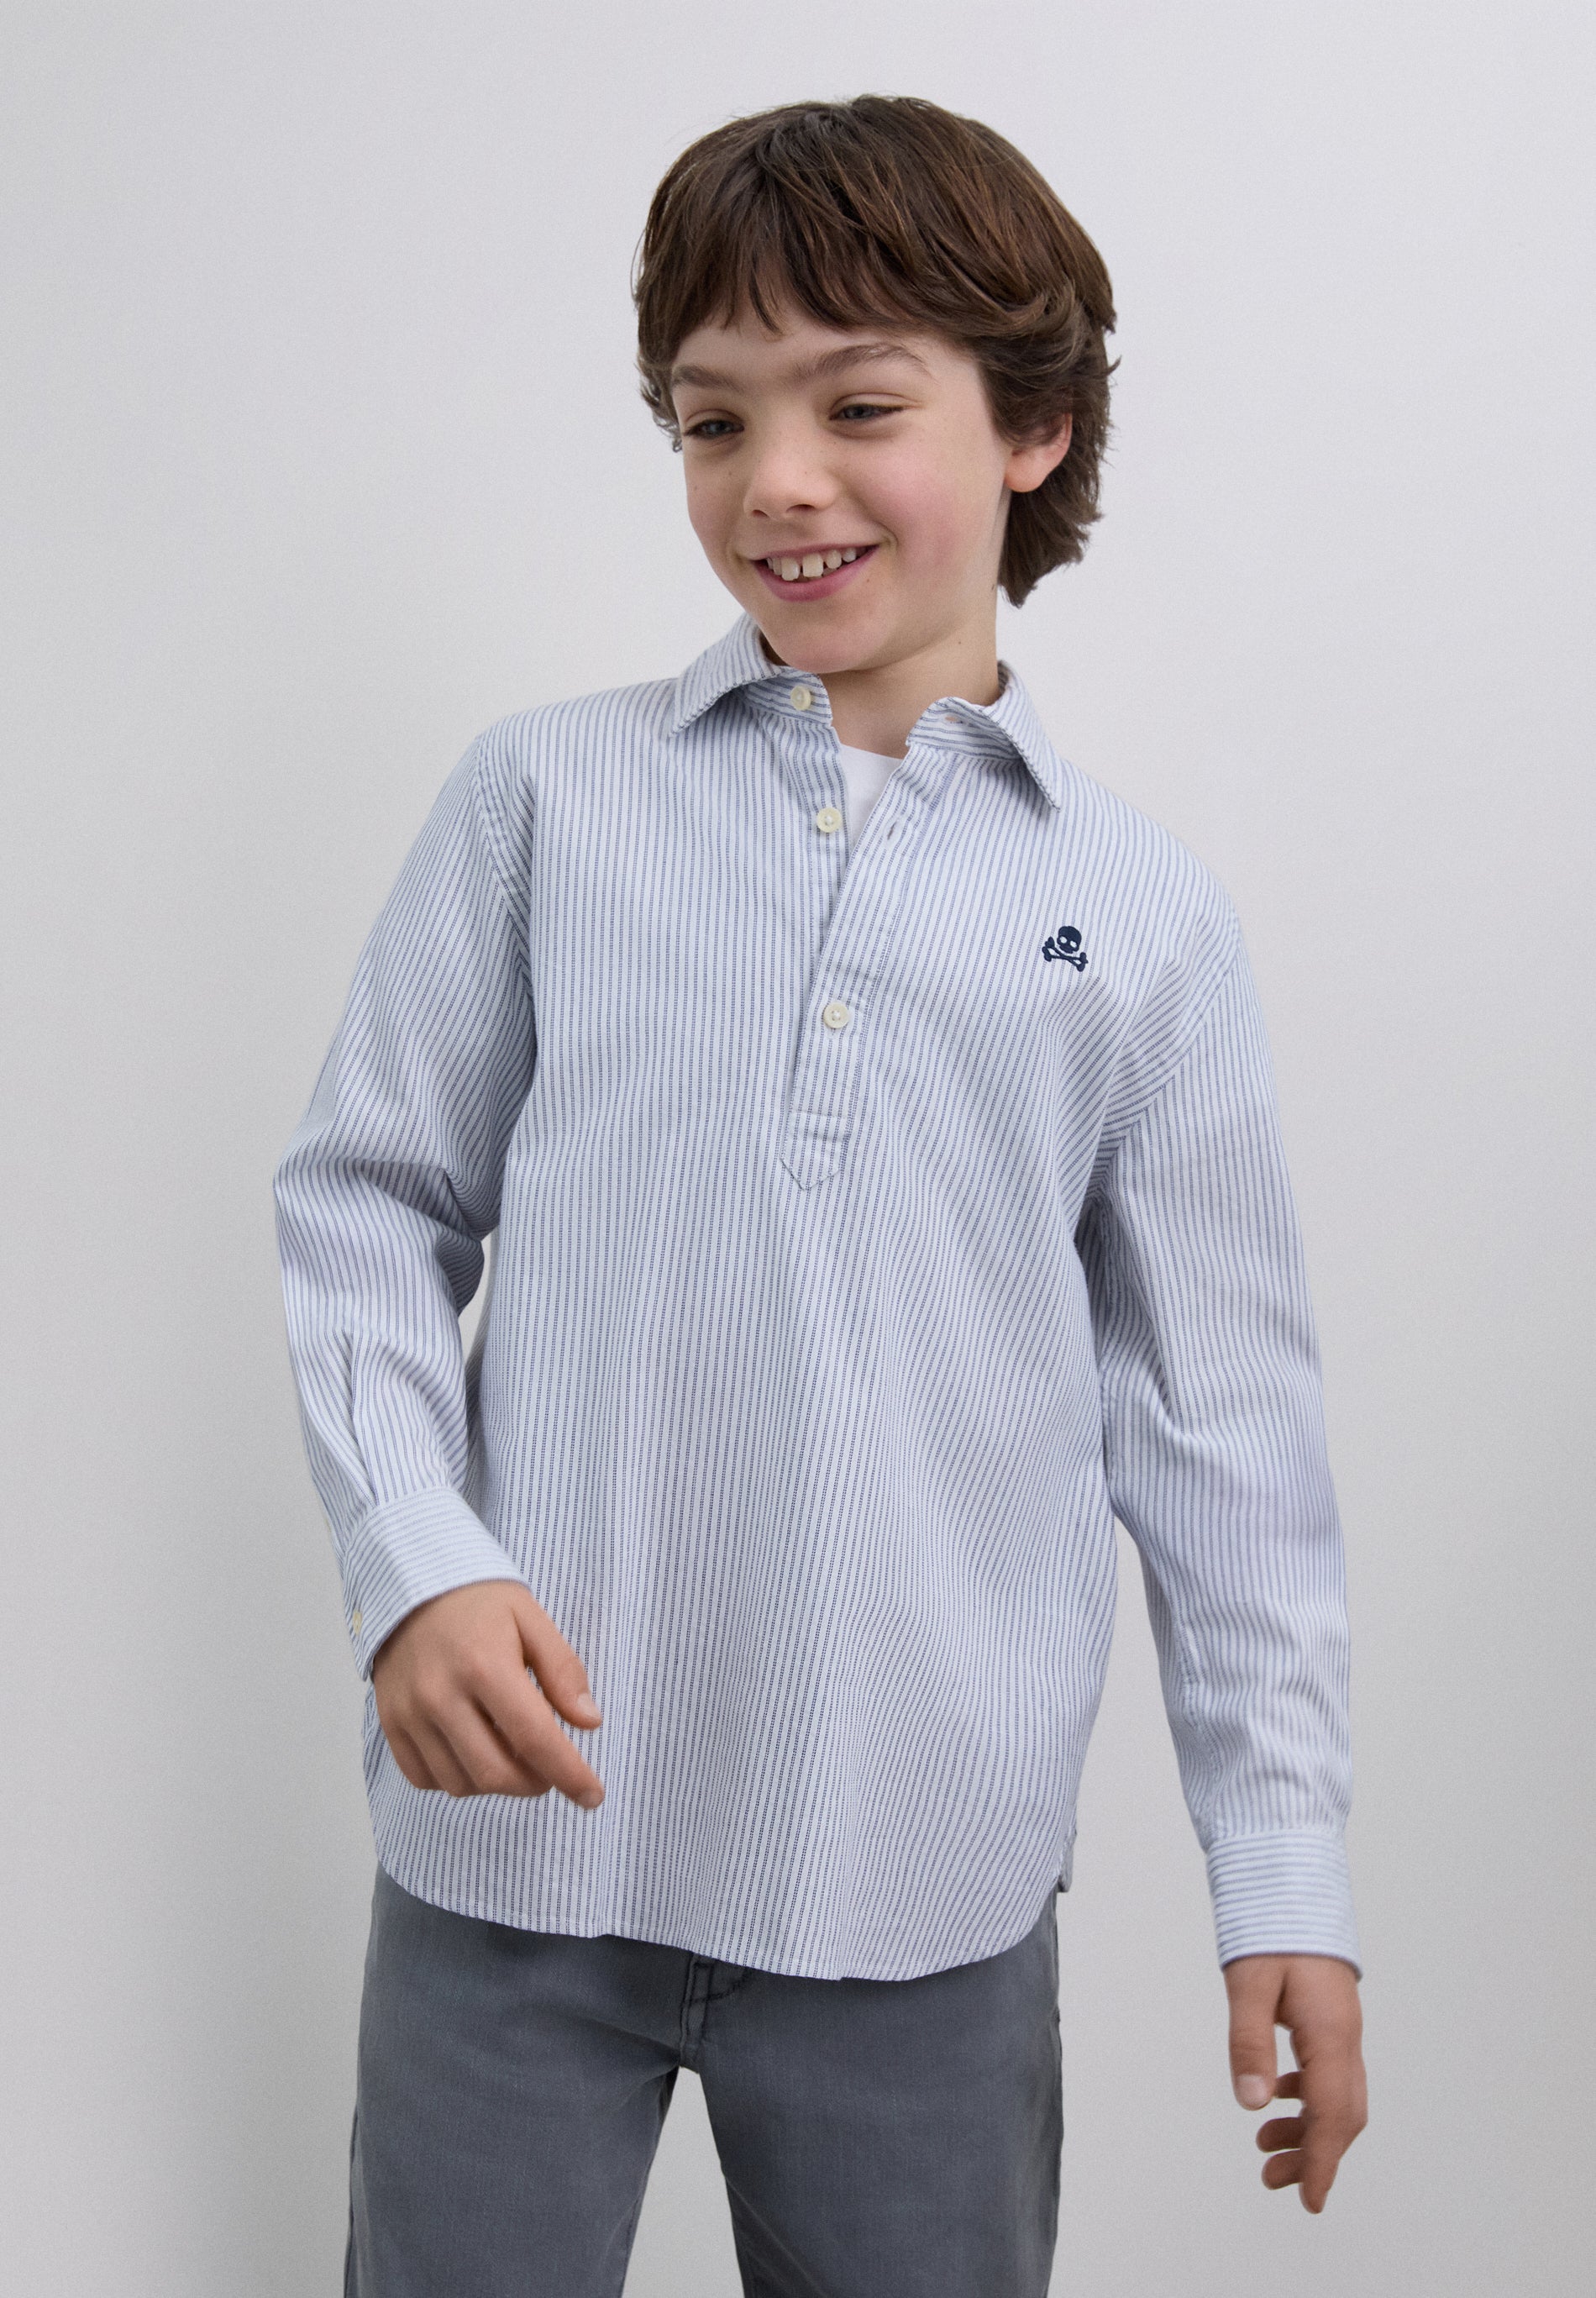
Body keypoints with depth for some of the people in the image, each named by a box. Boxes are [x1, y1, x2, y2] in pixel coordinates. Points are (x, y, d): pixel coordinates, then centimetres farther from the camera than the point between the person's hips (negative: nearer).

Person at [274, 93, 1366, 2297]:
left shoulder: (1146, 917, 4)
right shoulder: (545, 797, 2)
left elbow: (1222, 1422, 7)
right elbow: (367, 1201, 6)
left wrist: (1289, 1866, 5)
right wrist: (417, 1562, -10)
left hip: (930, 1878, 1)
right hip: (523, 1824, 0)